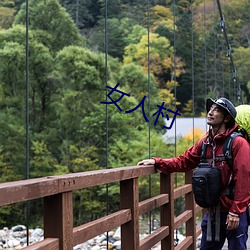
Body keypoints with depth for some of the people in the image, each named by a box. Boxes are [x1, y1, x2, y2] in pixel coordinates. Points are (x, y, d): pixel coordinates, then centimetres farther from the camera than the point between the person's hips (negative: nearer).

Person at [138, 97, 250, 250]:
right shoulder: (205, 143, 7)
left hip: (234, 214, -6)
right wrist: (157, 162, -3)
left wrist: (235, 212, -18)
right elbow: (183, 162, 10)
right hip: (213, 212, 7)